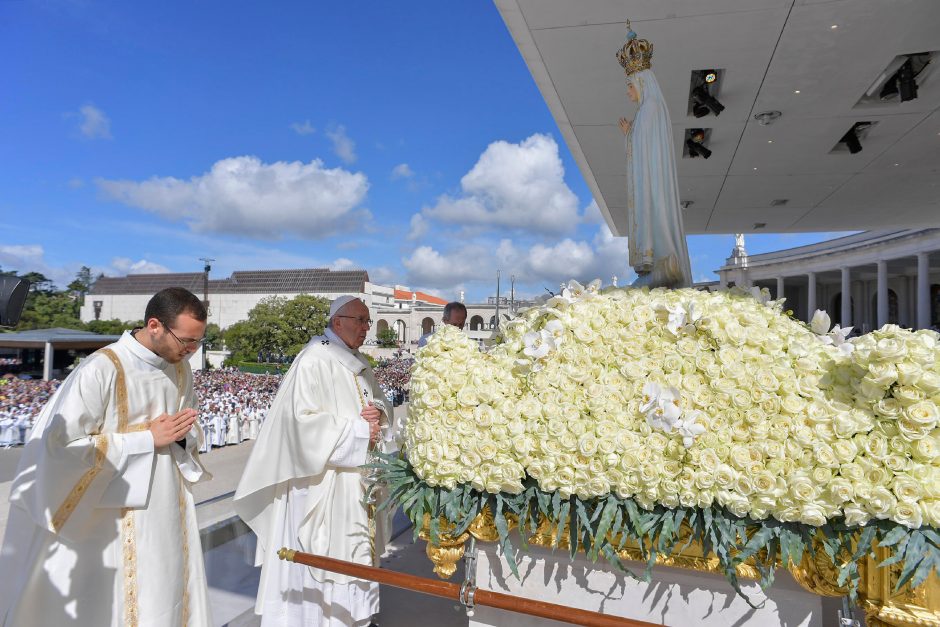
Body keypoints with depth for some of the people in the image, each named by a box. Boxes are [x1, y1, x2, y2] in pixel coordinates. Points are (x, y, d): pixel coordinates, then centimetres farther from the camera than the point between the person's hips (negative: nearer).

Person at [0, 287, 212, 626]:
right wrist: (148, 438, -19)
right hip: (116, 519, -5)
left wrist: (182, 434, -10)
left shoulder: (181, 368, 1)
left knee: (168, 597, 15)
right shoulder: (100, 370, -19)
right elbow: (62, 444, -19)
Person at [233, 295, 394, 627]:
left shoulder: (360, 364, 11)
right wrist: (358, 430, -18)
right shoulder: (314, 360, -17)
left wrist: (378, 414, -8)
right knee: (325, 554, 2)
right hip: (325, 479, -8)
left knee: (354, 550, 18)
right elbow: (304, 420, -24)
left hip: (358, 477, 9)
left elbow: (381, 403, 16)